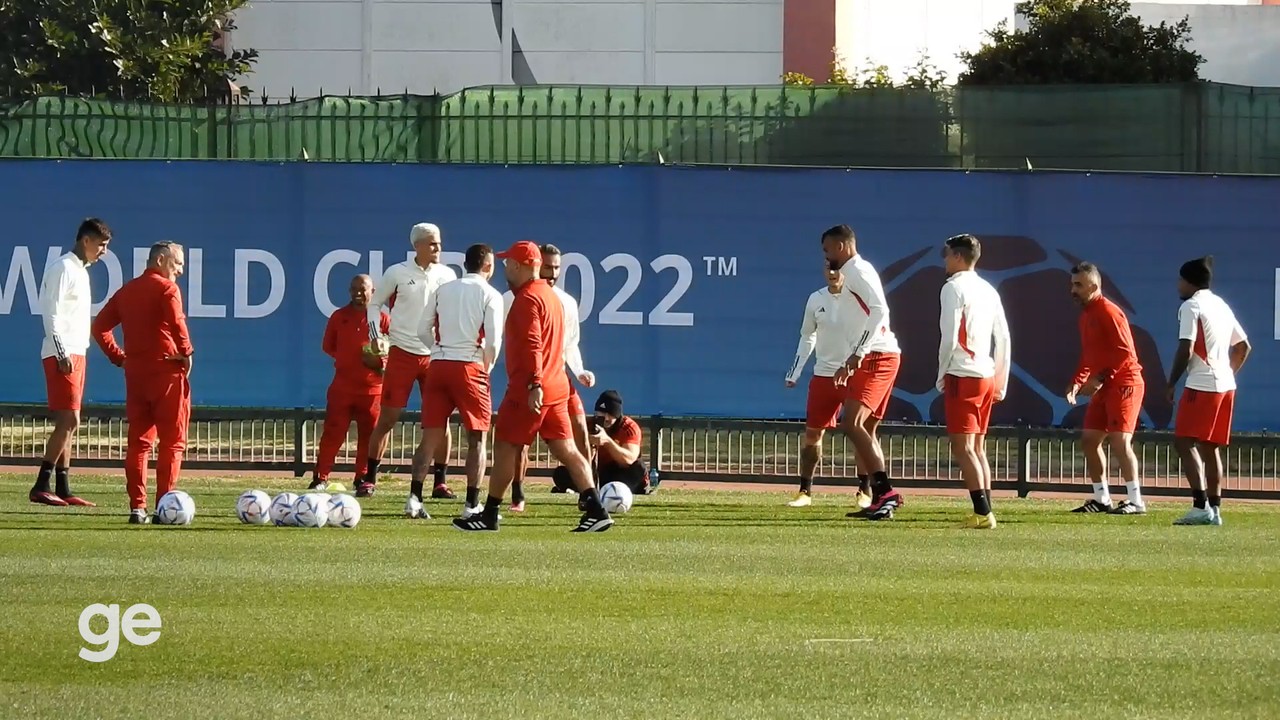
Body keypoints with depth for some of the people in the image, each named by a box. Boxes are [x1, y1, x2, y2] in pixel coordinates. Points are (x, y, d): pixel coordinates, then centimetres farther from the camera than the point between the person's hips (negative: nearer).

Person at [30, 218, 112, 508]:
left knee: (68, 424, 8)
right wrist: (62, 354, -20)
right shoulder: (63, 268, -10)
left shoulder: (81, 271, 18)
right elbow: (51, 314, -16)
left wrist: (77, 353, 18)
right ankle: (40, 487, -15)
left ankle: (62, 490, 8)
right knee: (69, 421, -14)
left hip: (76, 354, 10)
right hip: (62, 355, -10)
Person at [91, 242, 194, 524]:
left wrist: (118, 357, 15)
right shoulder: (167, 289, -7)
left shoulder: (127, 291, 15)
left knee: (138, 441, 9)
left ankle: (137, 507, 4)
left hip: (135, 373, 6)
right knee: (172, 442, -1)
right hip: (167, 373, -6)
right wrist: (186, 352, -11)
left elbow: (100, 326, 16)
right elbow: (177, 322, -24)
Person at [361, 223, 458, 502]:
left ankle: (440, 481, 6)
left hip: (435, 355, 2)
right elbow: (375, 304, 8)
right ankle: (369, 478, 7)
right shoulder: (397, 273, -3)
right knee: (388, 418, -1)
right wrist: (376, 336, -4)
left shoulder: (447, 275, 3)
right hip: (402, 353, -2)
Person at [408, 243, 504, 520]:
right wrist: (487, 365, 9)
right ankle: (472, 504, 0)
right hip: (470, 367, -4)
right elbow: (493, 339, -8)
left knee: (431, 435, 5)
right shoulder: (490, 295, -1)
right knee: (477, 438, 5)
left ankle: (415, 498, -5)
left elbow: (424, 330, 11)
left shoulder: (443, 290, 12)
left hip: (438, 364, 4)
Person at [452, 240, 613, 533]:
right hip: (557, 385, 9)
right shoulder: (550, 295, 19)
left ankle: (489, 516, 5)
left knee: (505, 448, 0)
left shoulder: (527, 298, -12)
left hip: (530, 390, -9)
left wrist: (534, 384, -29)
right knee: (565, 449, 5)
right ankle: (596, 511, -5)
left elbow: (531, 344, -23)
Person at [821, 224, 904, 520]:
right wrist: (849, 364, 30)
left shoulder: (858, 271, -8)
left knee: (853, 423, -18)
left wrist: (858, 353, -26)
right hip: (872, 359, 11)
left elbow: (879, 310, -22)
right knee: (865, 429, 12)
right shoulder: (851, 274, 22)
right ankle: (880, 499, 12)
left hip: (876, 358, -11)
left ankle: (885, 492, -24)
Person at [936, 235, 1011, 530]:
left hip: (962, 375, -8)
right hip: (987, 376, 8)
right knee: (977, 448, 13)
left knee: (963, 447, -8)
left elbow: (950, 337, -15)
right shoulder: (989, 291, 14)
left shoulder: (954, 288, -9)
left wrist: (941, 375, -4)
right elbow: (1003, 339, 15)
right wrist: (1001, 382, 19)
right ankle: (985, 513, 10)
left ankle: (983, 513, -16)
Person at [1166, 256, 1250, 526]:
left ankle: (1201, 506, -20)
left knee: (1184, 441, -9)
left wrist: (1171, 384, -8)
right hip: (1226, 385, 9)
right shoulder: (1221, 306, 18)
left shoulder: (1191, 306, -8)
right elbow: (1243, 347, 22)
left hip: (1202, 385, -9)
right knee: (1210, 446, 13)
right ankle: (1214, 509, 11)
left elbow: (1186, 349, -16)